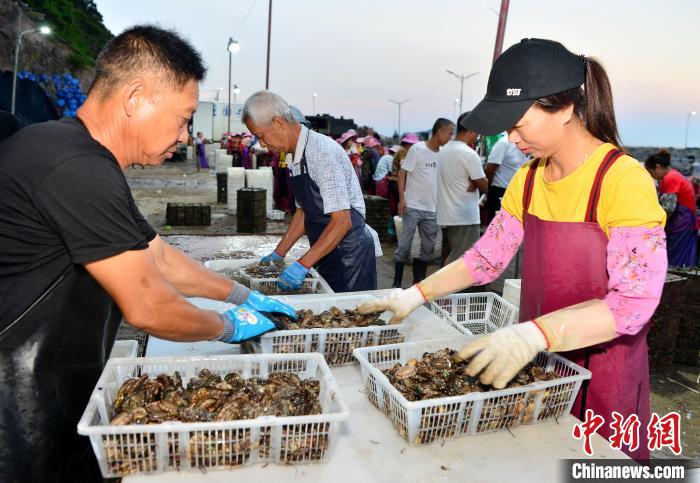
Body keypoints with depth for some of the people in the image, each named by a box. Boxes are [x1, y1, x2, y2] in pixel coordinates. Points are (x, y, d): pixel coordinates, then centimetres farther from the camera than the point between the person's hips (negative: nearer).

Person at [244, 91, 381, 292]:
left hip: (351, 253, -8)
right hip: (327, 255, 8)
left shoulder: (322, 151, -20)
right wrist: (279, 253, 14)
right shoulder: (294, 157, 8)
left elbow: (342, 221, -24)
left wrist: (303, 264, -24)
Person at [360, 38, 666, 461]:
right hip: (536, 362, 6)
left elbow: (635, 302, -25)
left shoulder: (623, 179, -19)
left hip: (602, 370, -5)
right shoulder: (528, 180, 1)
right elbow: (486, 257, 4)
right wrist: (416, 294, -6)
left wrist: (533, 334, -39)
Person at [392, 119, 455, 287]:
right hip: (412, 207, -6)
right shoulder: (417, 149, -7)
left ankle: (418, 282, 24)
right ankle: (397, 283, 9)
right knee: (404, 245, -3)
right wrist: (402, 199, -15)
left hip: (432, 210, 6)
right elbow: (402, 173, -7)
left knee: (428, 248, 11)